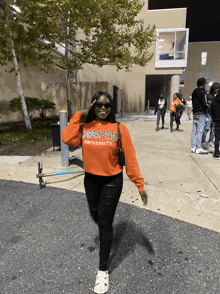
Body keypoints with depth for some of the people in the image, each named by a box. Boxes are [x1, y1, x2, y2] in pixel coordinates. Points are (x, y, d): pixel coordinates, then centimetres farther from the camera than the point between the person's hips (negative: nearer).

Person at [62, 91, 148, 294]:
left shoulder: (119, 129, -11)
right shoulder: (85, 127, -2)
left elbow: (130, 158, -11)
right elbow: (68, 139, -20)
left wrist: (140, 184, -11)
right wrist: (79, 116, -15)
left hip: (112, 181, -3)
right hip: (91, 180, 4)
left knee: (105, 224, 5)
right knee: (96, 216, 23)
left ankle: (103, 270, 26)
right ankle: (106, 232, 60)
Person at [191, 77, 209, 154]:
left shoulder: (194, 92, 14)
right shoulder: (202, 92, -10)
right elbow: (205, 104, -13)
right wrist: (206, 110, 3)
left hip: (195, 113, 8)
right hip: (200, 113, -8)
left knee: (194, 130, 10)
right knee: (200, 131, -5)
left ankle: (193, 147, 15)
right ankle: (198, 149, -1)